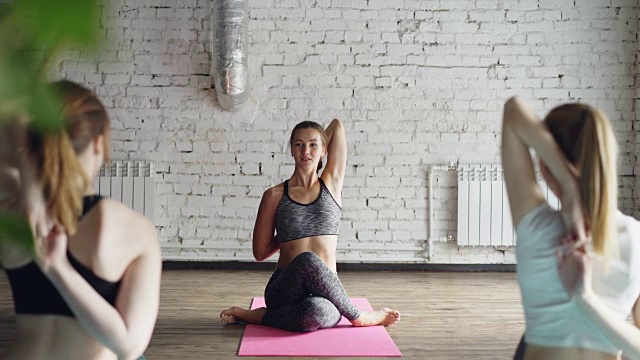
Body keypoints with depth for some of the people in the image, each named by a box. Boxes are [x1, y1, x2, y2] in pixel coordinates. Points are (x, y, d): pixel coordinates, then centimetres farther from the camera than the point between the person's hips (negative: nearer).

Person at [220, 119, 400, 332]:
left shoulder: (332, 185, 10)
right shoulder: (275, 196, 6)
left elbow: (337, 125, 11)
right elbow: (260, 252, 11)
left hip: (323, 292, 0)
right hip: (285, 289, 0)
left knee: (318, 313, -40)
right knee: (307, 261, -37)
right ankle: (360, 317, -10)